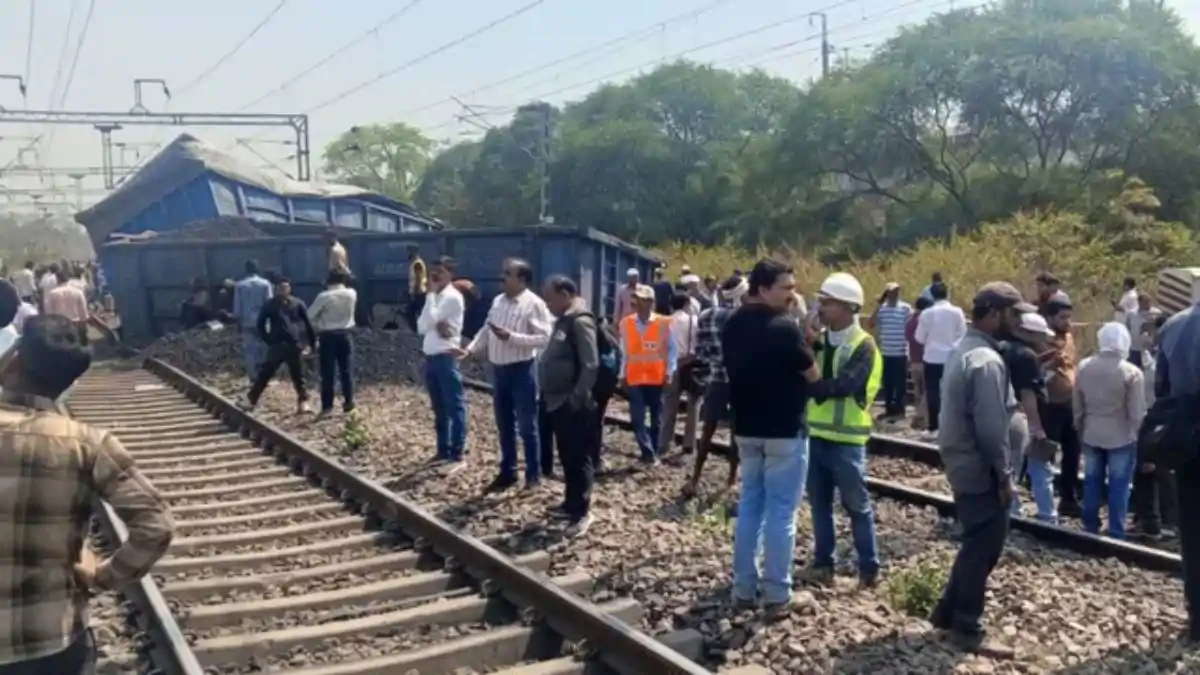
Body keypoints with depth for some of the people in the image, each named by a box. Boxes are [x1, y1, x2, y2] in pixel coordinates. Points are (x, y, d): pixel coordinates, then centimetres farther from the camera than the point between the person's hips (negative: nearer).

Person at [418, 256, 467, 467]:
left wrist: (431, 293, -9)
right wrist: (435, 326, -12)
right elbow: (421, 327, 9)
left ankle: (457, 456, -2)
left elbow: (430, 321, -17)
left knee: (454, 407, -4)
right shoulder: (435, 297, 16)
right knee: (439, 409, 14)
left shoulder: (453, 297, -10)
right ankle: (443, 451, 23)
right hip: (430, 357, 9)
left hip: (446, 357, -9)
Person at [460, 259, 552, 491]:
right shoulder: (498, 301, 9)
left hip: (522, 370, -7)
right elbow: (486, 330, 14)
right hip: (499, 369, 7)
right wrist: (471, 349, -1)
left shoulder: (534, 304, -13)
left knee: (526, 426, 3)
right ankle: (507, 472, 28)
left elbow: (544, 338, -19)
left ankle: (533, 475, 15)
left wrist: (511, 337, -25)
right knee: (504, 425, 16)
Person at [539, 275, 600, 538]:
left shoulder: (580, 321, -16)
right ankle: (571, 503, 27)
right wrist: (549, 394, 14)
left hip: (573, 405, -10)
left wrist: (577, 398, -21)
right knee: (567, 457, 17)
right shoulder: (564, 320, 14)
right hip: (558, 402, 10)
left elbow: (591, 365, -22)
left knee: (578, 458, -3)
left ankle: (581, 512, 3)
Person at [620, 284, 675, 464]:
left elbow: (671, 348, 0)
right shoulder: (626, 323, -1)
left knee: (656, 417, 9)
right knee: (638, 418, -6)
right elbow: (624, 351, 5)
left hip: (657, 377, -1)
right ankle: (648, 452, -3)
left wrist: (669, 372, -6)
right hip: (634, 377, 1)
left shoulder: (663, 323, -8)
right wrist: (622, 375, 5)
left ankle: (653, 452, 21)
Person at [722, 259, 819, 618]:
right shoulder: (784, 327, -19)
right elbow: (813, 374, -9)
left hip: (746, 428, 7)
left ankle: (743, 588, 20)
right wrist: (801, 344, 7)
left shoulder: (732, 325, 4)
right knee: (781, 512, 1)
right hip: (785, 430, -7)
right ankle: (777, 595, 6)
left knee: (750, 505, 15)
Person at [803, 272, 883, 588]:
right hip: (815, 434, 6)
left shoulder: (863, 346, -12)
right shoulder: (818, 339, 9)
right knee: (819, 503, 13)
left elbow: (843, 385, -25)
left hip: (846, 438, -6)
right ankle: (823, 563, 25)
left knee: (857, 505, 5)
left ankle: (869, 568, 17)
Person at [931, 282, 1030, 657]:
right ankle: (968, 629, 12)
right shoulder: (987, 361, -22)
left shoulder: (963, 349, 10)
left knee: (978, 543, 20)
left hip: (963, 464, 10)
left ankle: (949, 612, 28)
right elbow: (991, 428, -24)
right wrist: (1004, 475, -16)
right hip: (981, 470, -10)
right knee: (984, 547, 1)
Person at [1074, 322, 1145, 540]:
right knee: (1119, 486, 5)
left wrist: (1080, 428, 18)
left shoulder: (1083, 367, -3)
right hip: (1122, 437, -4)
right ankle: (1116, 533, 9)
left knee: (1092, 482, 14)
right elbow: (1137, 413, -13)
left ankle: (1090, 528, 22)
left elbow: (1077, 405, 5)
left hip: (1091, 434, 4)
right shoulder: (1132, 372, -16)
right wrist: (1139, 436, 1)